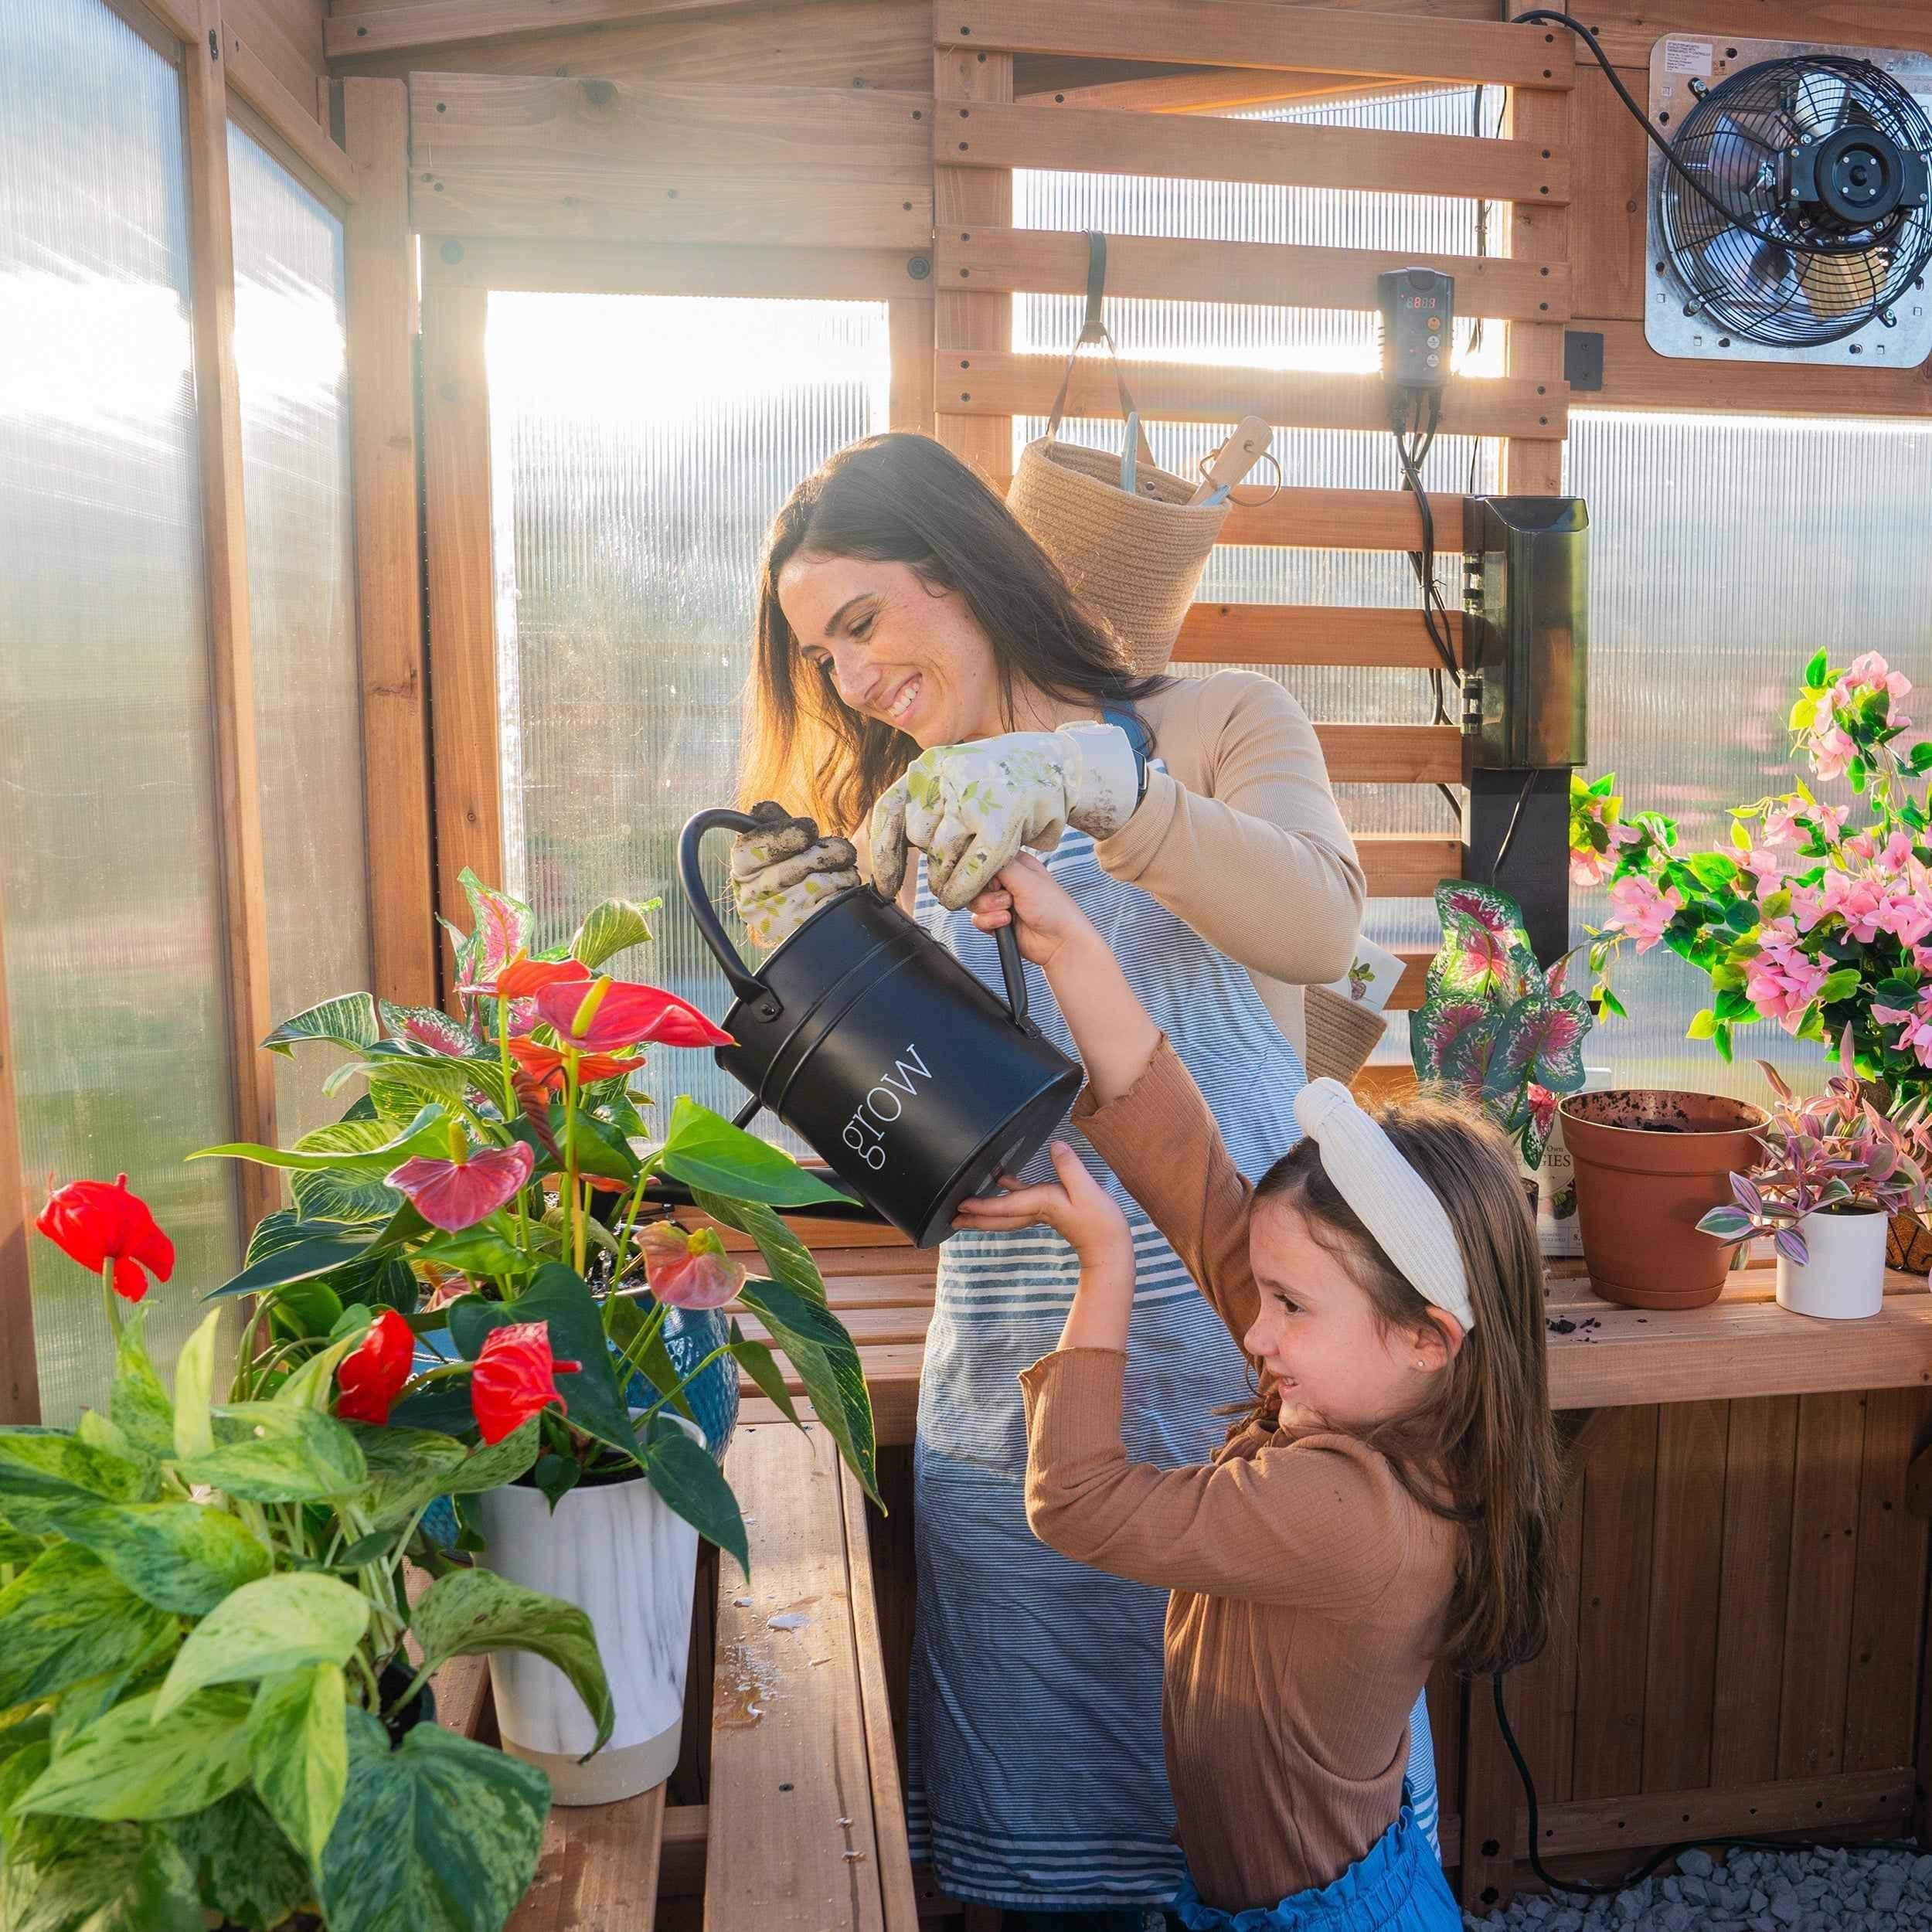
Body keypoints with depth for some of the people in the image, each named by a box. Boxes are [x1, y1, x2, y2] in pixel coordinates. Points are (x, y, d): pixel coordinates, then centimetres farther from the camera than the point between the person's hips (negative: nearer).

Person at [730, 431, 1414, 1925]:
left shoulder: (1219, 724, 1)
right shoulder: (903, 836, 11)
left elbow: (1322, 929, -21)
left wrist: (1093, 780, -34)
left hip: (1239, 1333, -3)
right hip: (1012, 1375, 3)